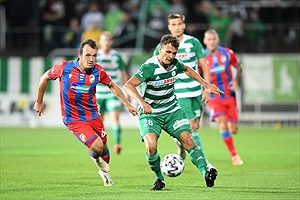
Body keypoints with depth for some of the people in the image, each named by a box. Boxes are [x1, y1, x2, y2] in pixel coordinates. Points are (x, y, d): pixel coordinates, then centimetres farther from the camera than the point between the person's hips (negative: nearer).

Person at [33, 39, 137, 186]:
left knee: (104, 148, 12)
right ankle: (95, 157, 20)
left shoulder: (97, 71, -9)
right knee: (96, 147, -18)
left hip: (93, 116, 4)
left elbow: (112, 86, 11)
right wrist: (39, 102, 10)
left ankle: (105, 172, 45)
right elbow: (45, 78, 2)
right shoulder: (64, 68, -16)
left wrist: (127, 104, 9)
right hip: (73, 119, -4)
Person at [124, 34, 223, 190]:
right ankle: (159, 179, -2)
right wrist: (142, 102, -46)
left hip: (172, 110, 5)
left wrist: (206, 85, 20)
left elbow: (187, 69, 23)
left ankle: (206, 172, -23)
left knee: (187, 139, -15)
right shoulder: (149, 67, -22)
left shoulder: (175, 64, -3)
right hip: (150, 113, -5)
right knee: (151, 146, -24)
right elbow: (128, 85, -32)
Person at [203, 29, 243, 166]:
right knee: (223, 125, -22)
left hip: (229, 97, 2)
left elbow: (239, 67, 13)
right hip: (214, 98, -2)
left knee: (234, 130, 0)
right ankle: (234, 156, -11)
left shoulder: (227, 53, -1)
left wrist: (236, 81, -4)